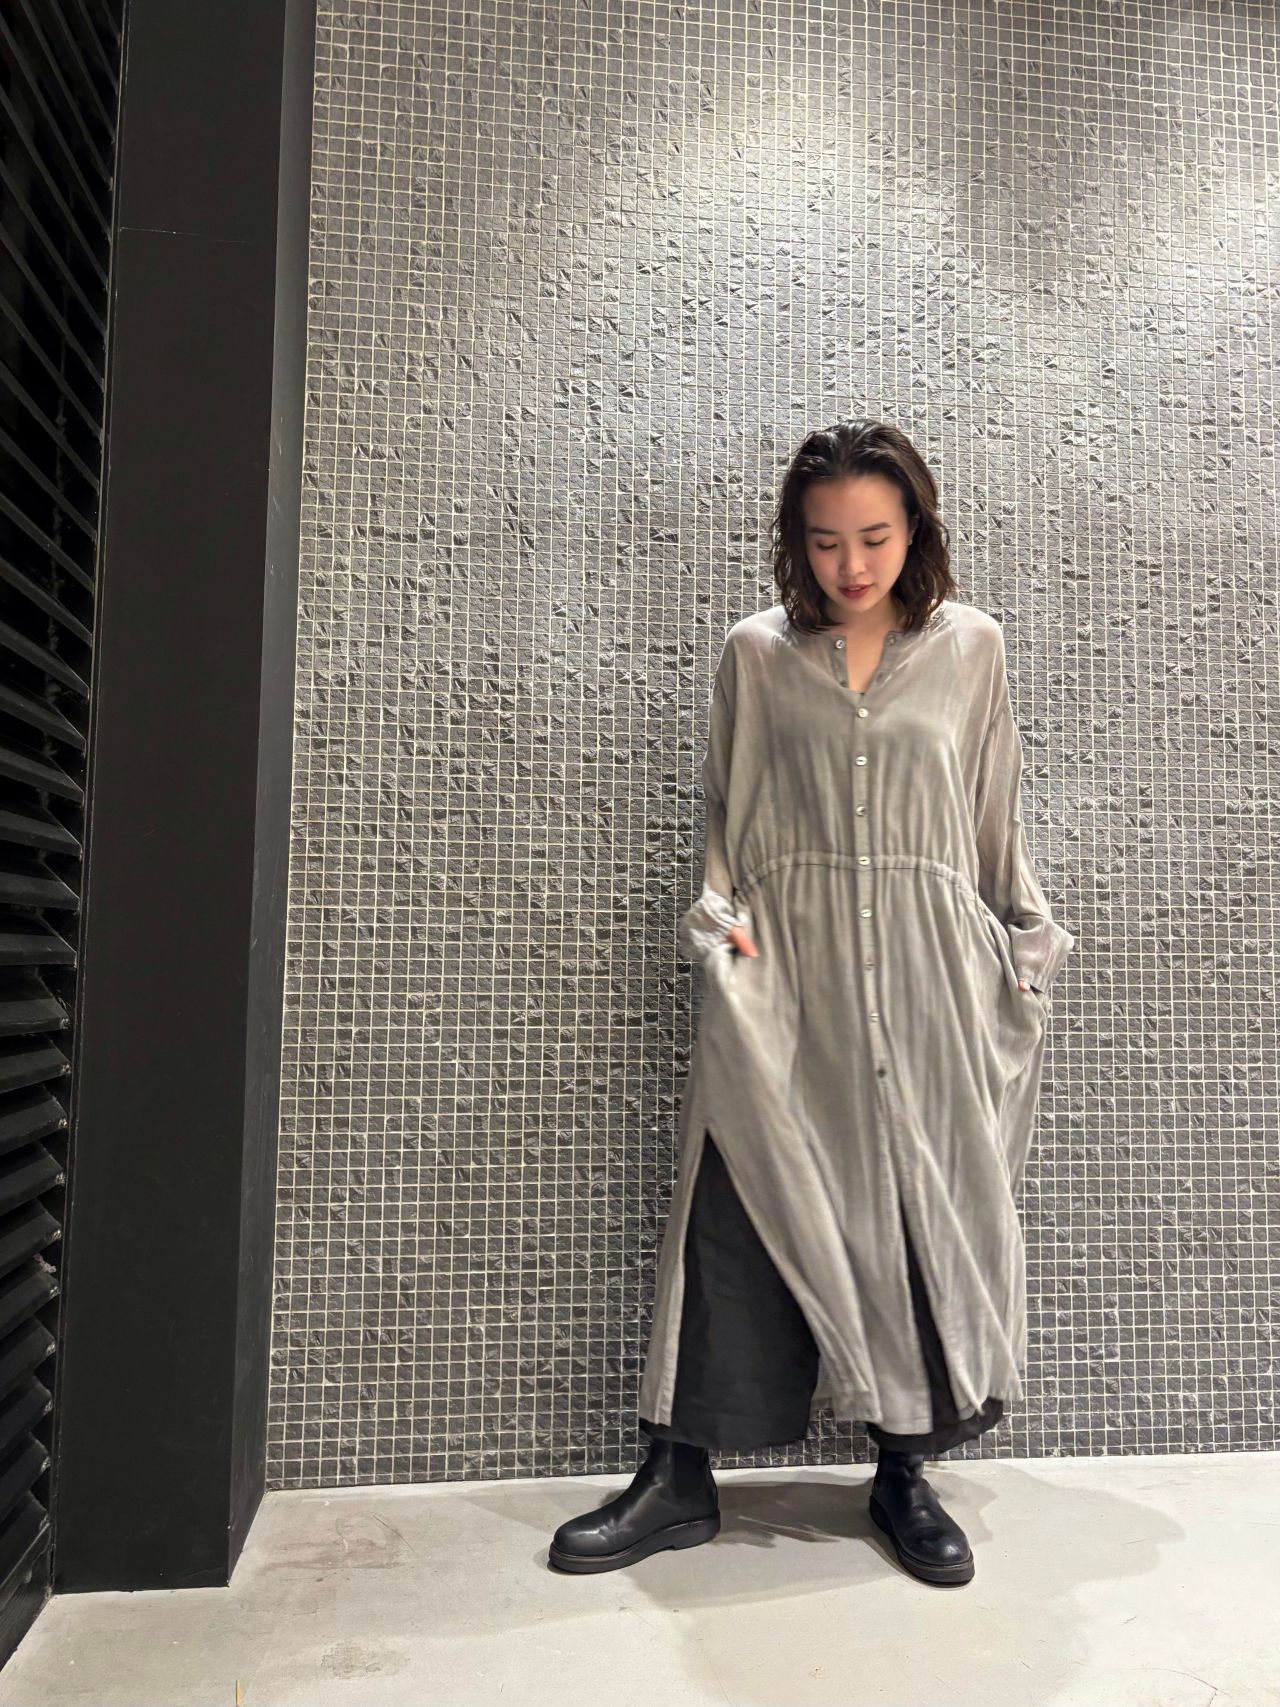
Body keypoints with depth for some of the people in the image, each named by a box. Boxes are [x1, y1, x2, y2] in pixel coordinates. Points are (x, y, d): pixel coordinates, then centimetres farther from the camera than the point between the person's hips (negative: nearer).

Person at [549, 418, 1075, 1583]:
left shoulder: (970, 646, 8)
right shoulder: (757, 654, 7)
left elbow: (997, 818, 13)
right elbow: (725, 817, 10)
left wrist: (1027, 936, 11)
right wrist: (720, 916, -4)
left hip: (926, 972, 1)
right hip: (782, 970, 0)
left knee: (926, 1213, 6)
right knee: (738, 1211, -1)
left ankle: (906, 1472, 25)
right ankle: (681, 1479, 13)